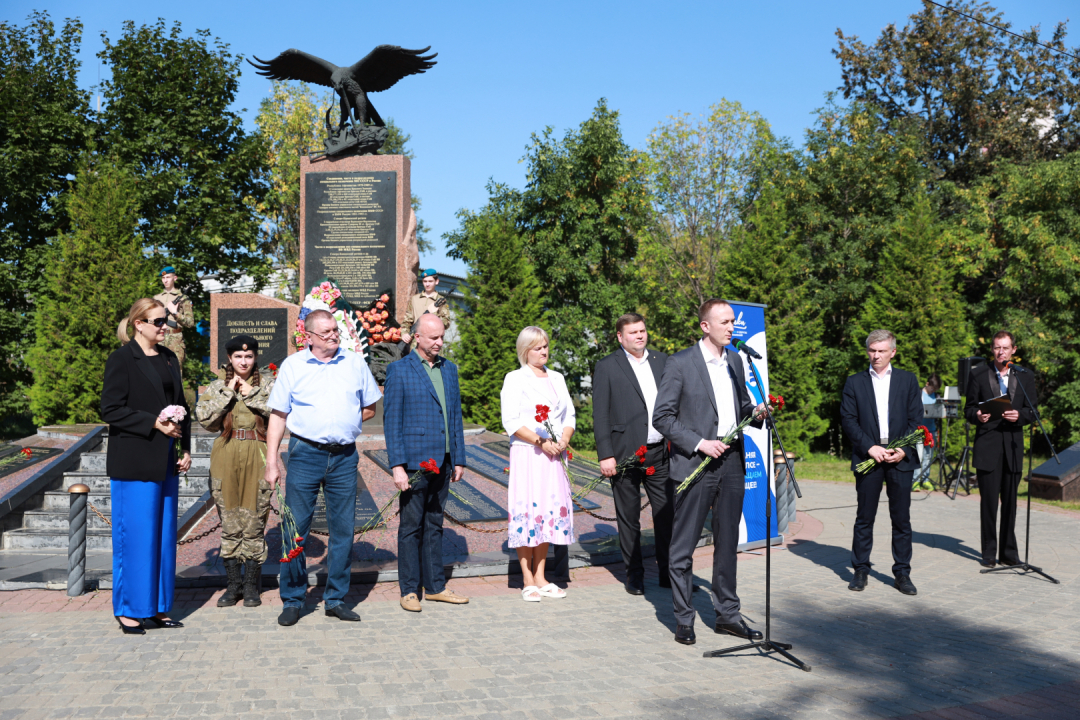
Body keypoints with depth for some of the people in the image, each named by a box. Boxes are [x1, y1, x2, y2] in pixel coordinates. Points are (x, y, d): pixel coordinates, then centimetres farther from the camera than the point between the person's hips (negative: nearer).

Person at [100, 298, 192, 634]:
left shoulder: (169, 358, 13)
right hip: (134, 464, -7)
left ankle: (157, 607, 18)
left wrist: (185, 448, 9)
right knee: (136, 534, -1)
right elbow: (111, 410, -11)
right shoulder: (121, 360, -6)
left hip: (166, 461, 7)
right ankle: (129, 610, 12)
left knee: (164, 534, 9)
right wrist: (154, 423, -18)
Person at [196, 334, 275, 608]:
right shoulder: (217, 387, 9)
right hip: (226, 458, 2)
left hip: (257, 458, -2)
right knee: (229, 524, 5)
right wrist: (228, 392, -7)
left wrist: (252, 394, -10)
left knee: (254, 523, 0)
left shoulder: (268, 385, 6)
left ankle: (252, 585, 11)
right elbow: (203, 417, -5)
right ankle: (233, 584, 17)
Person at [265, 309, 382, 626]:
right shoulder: (292, 365, 3)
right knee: (296, 528, 0)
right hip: (305, 454, -2)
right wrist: (271, 461, -2)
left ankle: (335, 599, 17)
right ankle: (292, 600, 13)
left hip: (345, 456, 2)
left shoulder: (355, 363, 8)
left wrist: (345, 423, 1)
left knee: (343, 529, 6)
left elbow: (370, 408, 16)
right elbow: (277, 416, 3)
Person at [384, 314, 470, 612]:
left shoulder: (449, 369, 12)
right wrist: (397, 465, -13)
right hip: (414, 460, -5)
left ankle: (435, 585, 21)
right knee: (411, 526, 2)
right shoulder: (399, 370, -5)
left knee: (434, 524, 13)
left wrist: (459, 459, 11)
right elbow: (391, 420, -7)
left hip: (443, 461, 5)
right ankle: (409, 590, 11)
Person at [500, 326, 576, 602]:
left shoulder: (557, 378, 16)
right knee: (527, 511, -6)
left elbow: (569, 415, 15)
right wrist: (540, 442, -16)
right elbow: (511, 422, -9)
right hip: (526, 454, -5)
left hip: (553, 455, 6)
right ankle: (528, 582, 2)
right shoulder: (515, 379, -1)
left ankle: (540, 577, 15)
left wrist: (564, 439, -4)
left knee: (550, 511, 6)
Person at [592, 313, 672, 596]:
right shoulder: (607, 367, 0)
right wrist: (605, 455, -9)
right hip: (626, 455, -3)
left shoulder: (662, 361, 12)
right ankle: (634, 574, 18)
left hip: (660, 453, 3)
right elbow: (600, 416, -3)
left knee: (667, 514, 3)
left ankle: (668, 572, 16)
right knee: (628, 518, 6)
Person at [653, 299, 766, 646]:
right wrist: (699, 443, -17)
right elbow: (662, 417, -9)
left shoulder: (735, 361, 12)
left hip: (732, 464, 6)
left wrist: (756, 412, 0)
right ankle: (684, 619, 13)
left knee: (727, 544, 14)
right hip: (695, 465, -6)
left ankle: (728, 614, 25)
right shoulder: (680, 363, -7)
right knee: (683, 546, 2)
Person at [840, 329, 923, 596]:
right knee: (864, 518, 4)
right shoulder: (855, 382, 7)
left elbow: (916, 419, 5)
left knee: (901, 518, 4)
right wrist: (869, 447, -10)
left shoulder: (908, 380, 9)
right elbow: (847, 419, 1)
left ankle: (902, 573, 13)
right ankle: (861, 570, 14)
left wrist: (904, 450, -8)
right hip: (867, 457, 0)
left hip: (900, 457, 1)